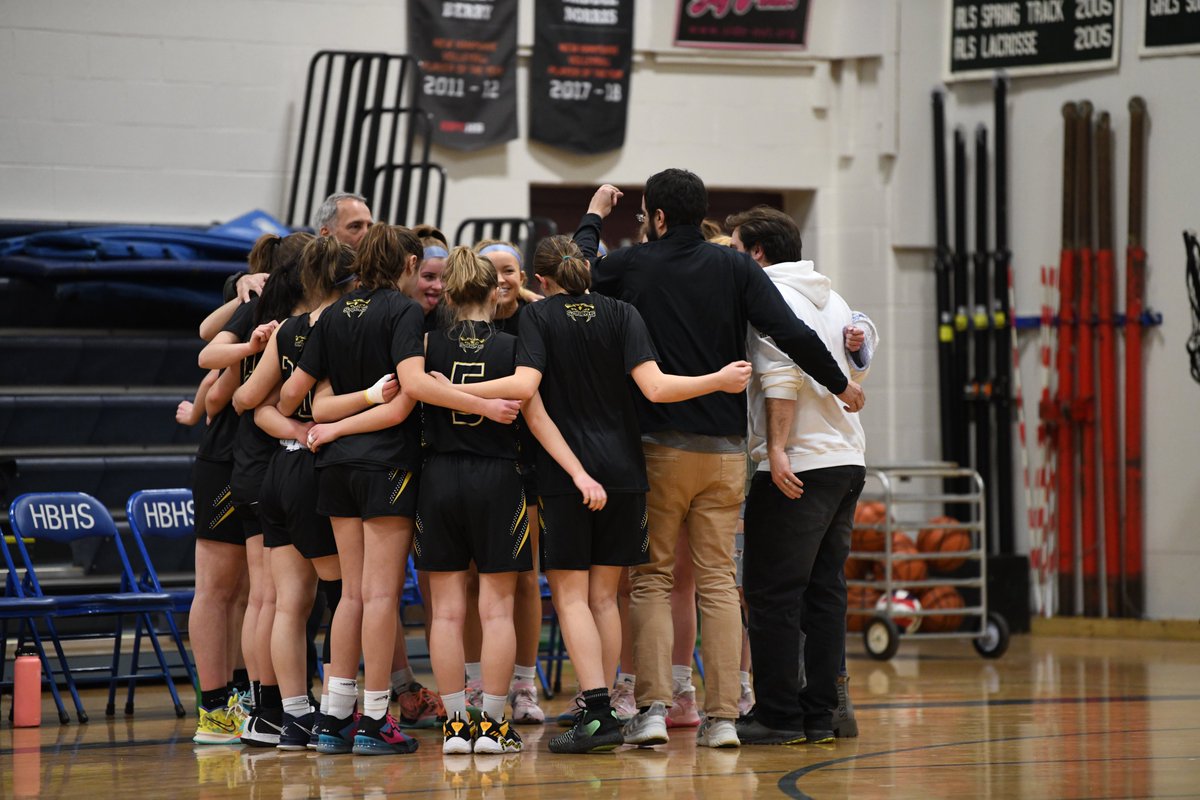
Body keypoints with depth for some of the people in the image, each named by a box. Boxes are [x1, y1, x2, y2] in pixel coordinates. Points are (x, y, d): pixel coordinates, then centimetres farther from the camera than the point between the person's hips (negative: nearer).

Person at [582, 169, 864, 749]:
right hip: (724, 448, 1)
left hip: (658, 446, -1)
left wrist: (592, 218, 35)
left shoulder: (632, 266, -2)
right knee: (718, 581, 6)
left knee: (653, 577, 6)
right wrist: (839, 384, 3)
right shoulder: (734, 268, 0)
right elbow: (790, 333, -10)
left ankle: (652, 707, -4)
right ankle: (722, 716, 1)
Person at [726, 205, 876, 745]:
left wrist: (778, 447, -20)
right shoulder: (830, 296, 19)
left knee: (773, 592, -4)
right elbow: (857, 365, 22)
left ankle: (777, 715, -5)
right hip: (848, 458, 8)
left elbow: (781, 375, -17)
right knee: (824, 590, 9)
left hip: (796, 465, -8)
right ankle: (820, 715, 8)